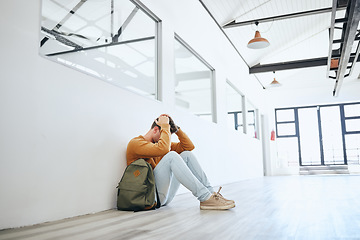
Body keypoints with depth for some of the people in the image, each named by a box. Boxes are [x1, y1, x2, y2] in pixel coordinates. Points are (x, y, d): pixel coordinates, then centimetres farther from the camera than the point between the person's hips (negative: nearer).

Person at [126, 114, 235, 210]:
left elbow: (189, 146, 15)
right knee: (171, 156, -27)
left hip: (166, 196, 8)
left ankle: (211, 192, -11)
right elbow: (163, 149, -26)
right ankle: (205, 198, -31)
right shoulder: (135, 143, -6)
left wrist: (176, 128, 7)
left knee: (187, 155, -1)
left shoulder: (157, 142, 19)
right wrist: (165, 126, -13)